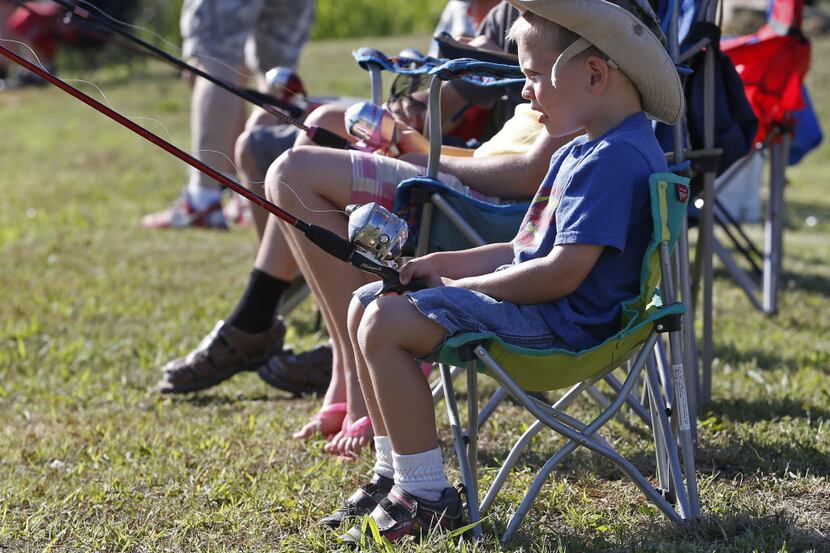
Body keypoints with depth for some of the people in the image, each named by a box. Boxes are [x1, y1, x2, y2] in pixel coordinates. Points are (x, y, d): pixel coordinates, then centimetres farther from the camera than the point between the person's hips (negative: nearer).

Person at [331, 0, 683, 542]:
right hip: (530, 303, 11)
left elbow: (562, 272, -25)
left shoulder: (616, 158, -18)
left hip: (562, 322, -11)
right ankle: (394, 475, 16)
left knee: (386, 325, -22)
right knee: (367, 305, 12)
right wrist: (441, 264, 8)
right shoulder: (579, 151, 17)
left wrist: (459, 286, -14)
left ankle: (426, 497, -16)